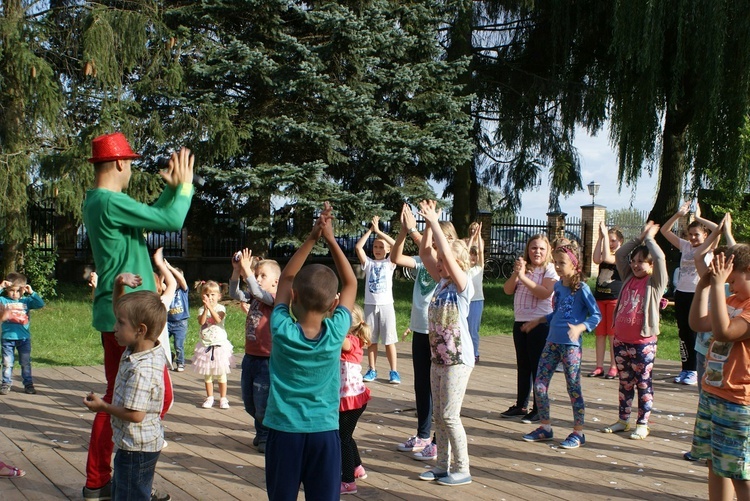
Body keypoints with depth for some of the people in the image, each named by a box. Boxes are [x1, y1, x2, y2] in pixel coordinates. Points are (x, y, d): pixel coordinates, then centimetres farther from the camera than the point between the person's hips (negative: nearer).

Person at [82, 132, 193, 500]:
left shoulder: (95, 201, 13)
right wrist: (185, 185, -4)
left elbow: (150, 219, 19)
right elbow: (172, 221, -19)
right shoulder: (111, 202, -19)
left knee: (117, 396, 15)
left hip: (114, 315, 10)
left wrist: (171, 188, 16)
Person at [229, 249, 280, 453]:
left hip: (266, 360, -8)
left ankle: (267, 437, 19)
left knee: (262, 403, -2)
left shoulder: (275, 298, -12)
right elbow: (236, 294, -5)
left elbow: (258, 293, -29)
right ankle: (262, 432, 38)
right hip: (250, 357, 8)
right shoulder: (253, 297, 9)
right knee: (249, 403, 18)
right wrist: (236, 271, -16)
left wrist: (246, 270, -30)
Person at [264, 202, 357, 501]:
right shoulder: (335, 333, -11)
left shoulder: (282, 331, -12)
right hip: (323, 432, 0)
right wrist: (330, 239, 1)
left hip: (284, 431, 0)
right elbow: (351, 283, 3)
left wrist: (312, 238, 0)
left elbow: (285, 278, 3)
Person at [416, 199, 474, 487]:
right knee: (439, 415, 13)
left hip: (458, 359, -8)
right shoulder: (441, 282, 8)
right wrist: (428, 223, -5)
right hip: (438, 357, 8)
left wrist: (434, 222, -20)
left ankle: (462, 470, 5)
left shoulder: (463, 285, -12)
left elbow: (447, 253, -24)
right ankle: (443, 465, 23)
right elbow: (425, 252, 4)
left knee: (450, 415, -5)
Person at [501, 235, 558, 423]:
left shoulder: (550, 270, -6)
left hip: (540, 323, -6)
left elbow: (544, 293, -21)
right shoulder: (523, 268, 11)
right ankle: (521, 406, 22)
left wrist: (523, 277, -22)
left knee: (537, 367, -2)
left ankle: (538, 409, 6)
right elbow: (507, 290, 3)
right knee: (523, 366, 13)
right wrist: (515, 273, -13)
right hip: (520, 321, 6)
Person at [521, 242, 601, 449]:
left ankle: (578, 432, 13)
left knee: (574, 389, 1)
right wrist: (538, 321, 20)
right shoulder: (558, 286, 10)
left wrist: (579, 328, -26)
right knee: (539, 385, 5)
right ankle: (545, 427, 19)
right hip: (552, 342, 7)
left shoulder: (581, 288, -10)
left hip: (571, 345, -7)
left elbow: (596, 315, -12)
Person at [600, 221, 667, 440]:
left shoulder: (655, 282, -5)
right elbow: (619, 254, 10)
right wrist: (640, 238, 8)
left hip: (643, 342, -5)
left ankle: (642, 424, 11)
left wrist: (650, 238, -4)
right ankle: (623, 420, 23)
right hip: (621, 340, 6)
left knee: (643, 383, 4)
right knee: (625, 382, 14)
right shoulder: (629, 279, 10)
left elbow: (660, 258, -18)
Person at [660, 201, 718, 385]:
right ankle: (685, 369, 16)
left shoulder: (708, 249, -1)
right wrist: (679, 214, -1)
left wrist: (698, 218, -13)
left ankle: (694, 371, 5)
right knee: (683, 333, 8)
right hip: (681, 293, 5)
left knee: (694, 334, -3)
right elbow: (664, 230, 10)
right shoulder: (685, 246, 10)